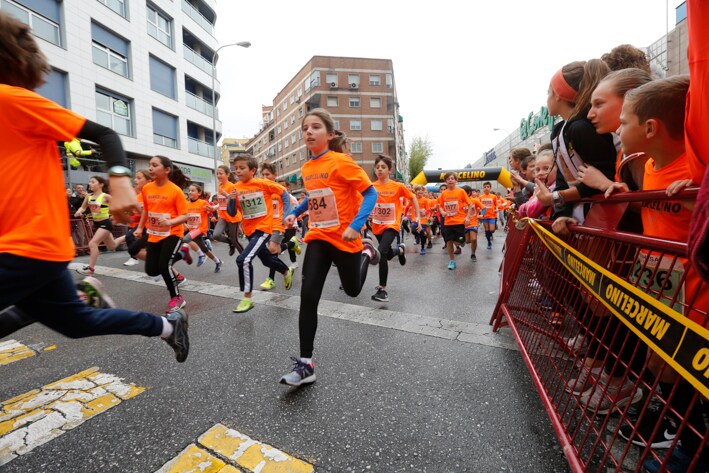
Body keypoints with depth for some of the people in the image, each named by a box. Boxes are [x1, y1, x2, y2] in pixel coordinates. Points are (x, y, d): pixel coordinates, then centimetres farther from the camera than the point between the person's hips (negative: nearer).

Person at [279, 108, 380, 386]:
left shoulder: (341, 162, -13)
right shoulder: (306, 168, 6)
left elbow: (371, 193, -15)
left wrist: (356, 225, -27)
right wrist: (295, 213, 10)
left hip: (345, 238, -4)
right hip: (317, 238, 5)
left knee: (352, 290, 15)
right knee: (308, 296, -7)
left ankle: (366, 252, 44)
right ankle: (305, 363, 4)